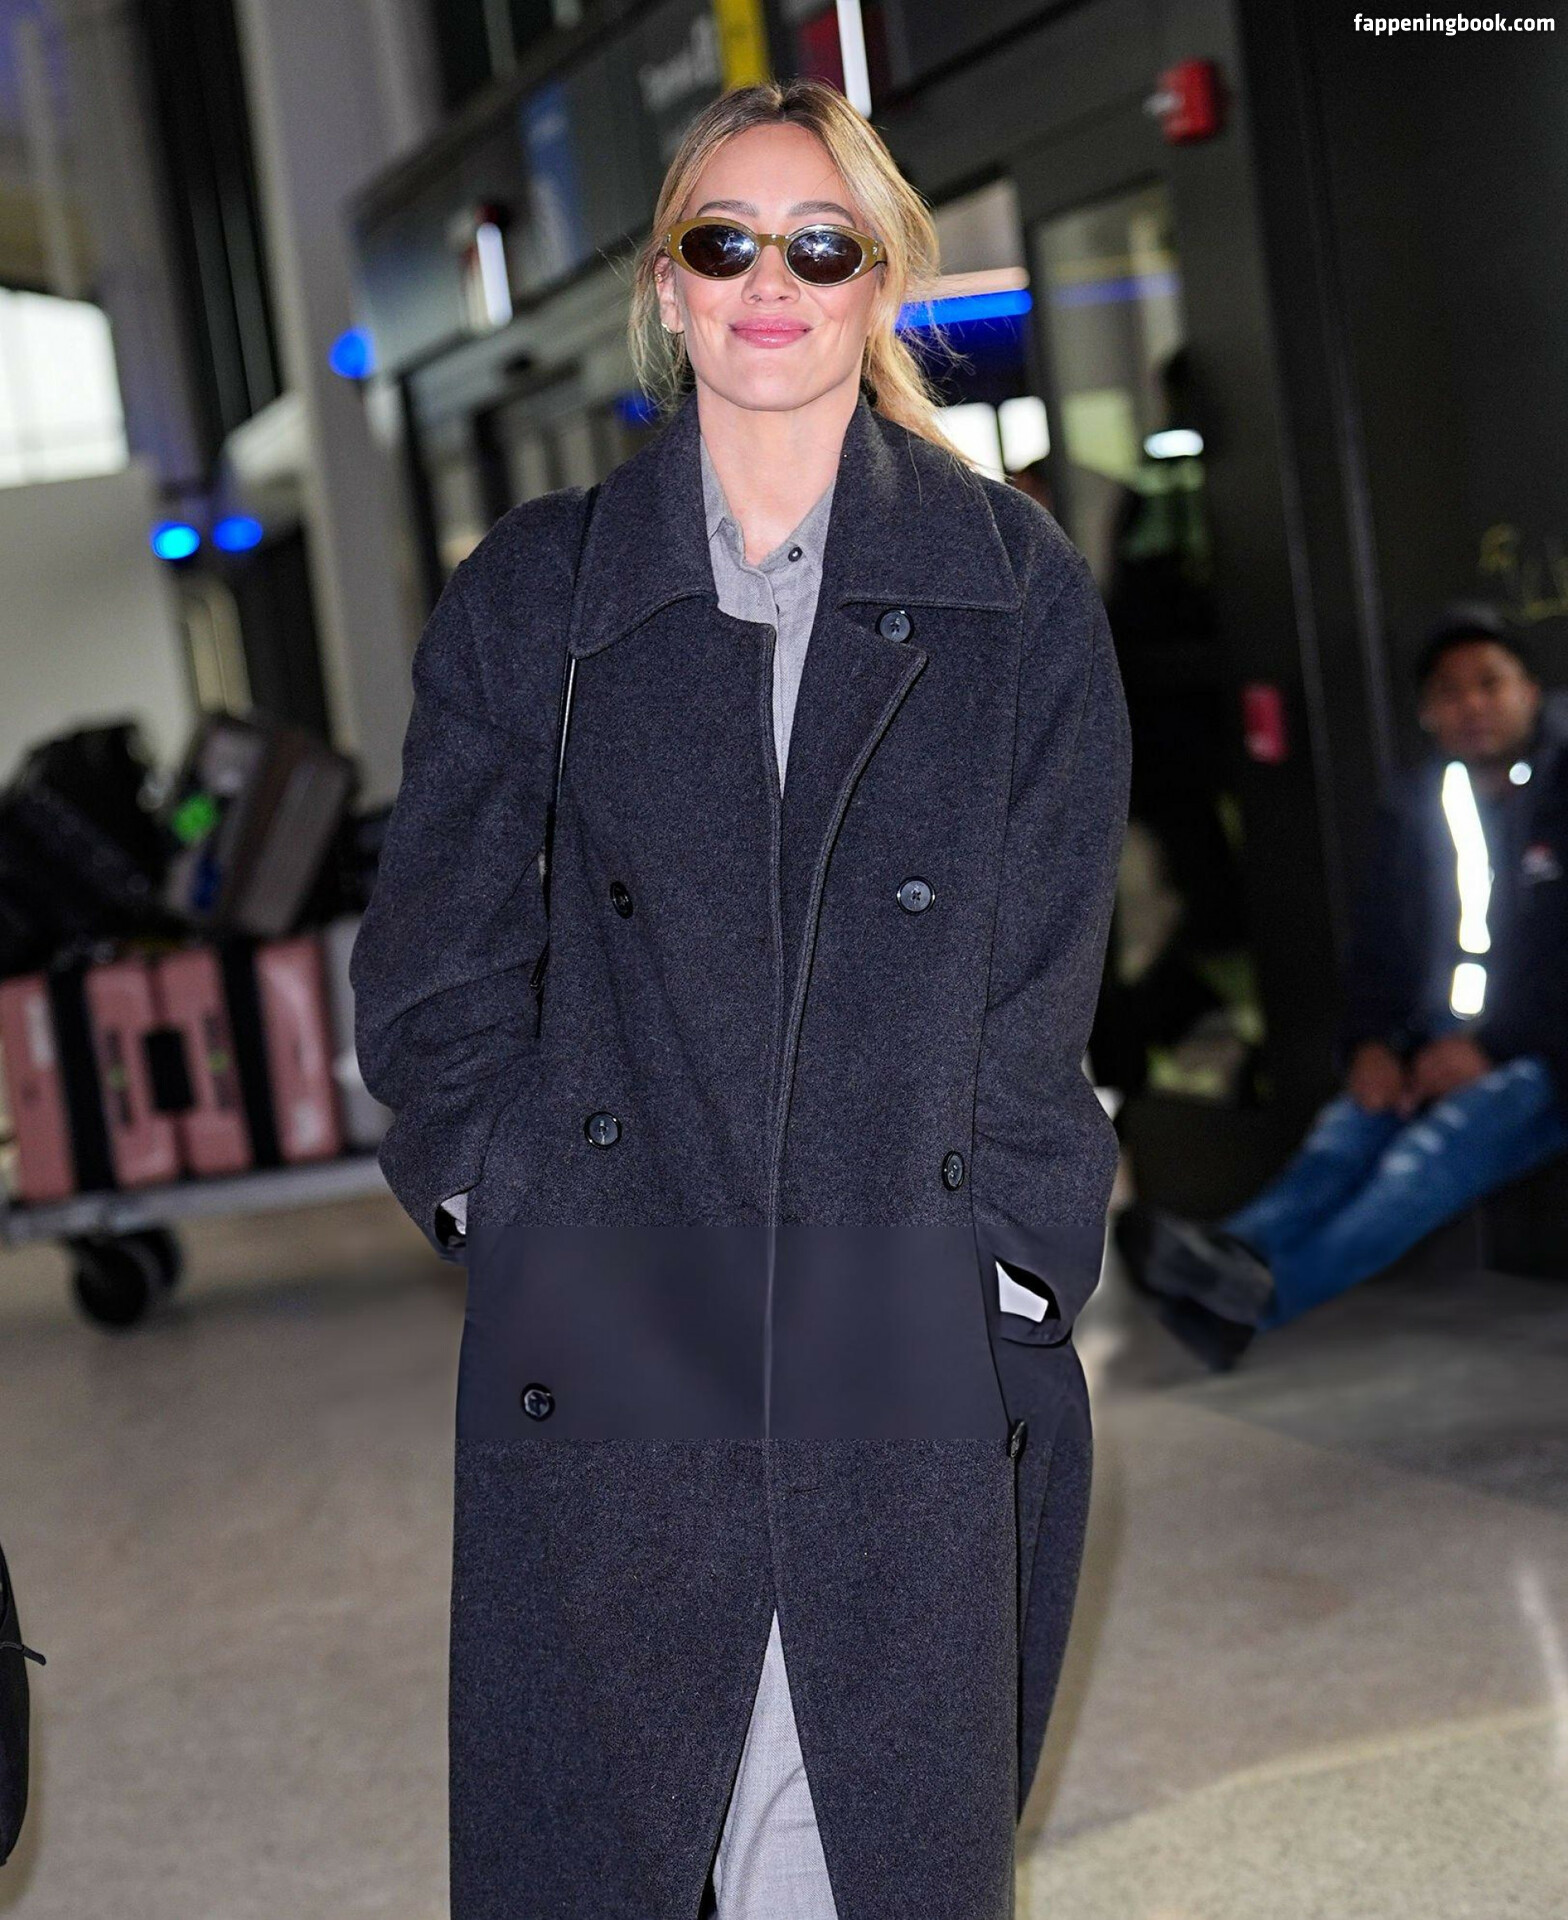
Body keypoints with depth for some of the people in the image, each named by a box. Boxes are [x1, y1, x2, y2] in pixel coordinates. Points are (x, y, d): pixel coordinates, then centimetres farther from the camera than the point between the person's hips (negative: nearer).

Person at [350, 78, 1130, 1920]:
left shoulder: (1017, 591, 4)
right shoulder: (529, 594, 6)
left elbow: (1040, 984, 3)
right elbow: (435, 963, 10)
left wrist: (995, 1268, -3)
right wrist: (514, 1204, 2)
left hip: (912, 1360, 0)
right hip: (608, 1355, 1)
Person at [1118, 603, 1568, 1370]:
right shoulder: (1415, 807, 14)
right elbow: (1378, 946, 13)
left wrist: (1488, 1047, -19)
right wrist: (1368, 1042, -7)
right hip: (1441, 1048, 5)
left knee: (1455, 1130, -35)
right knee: (1349, 1127, -27)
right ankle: (1229, 1256, -57)